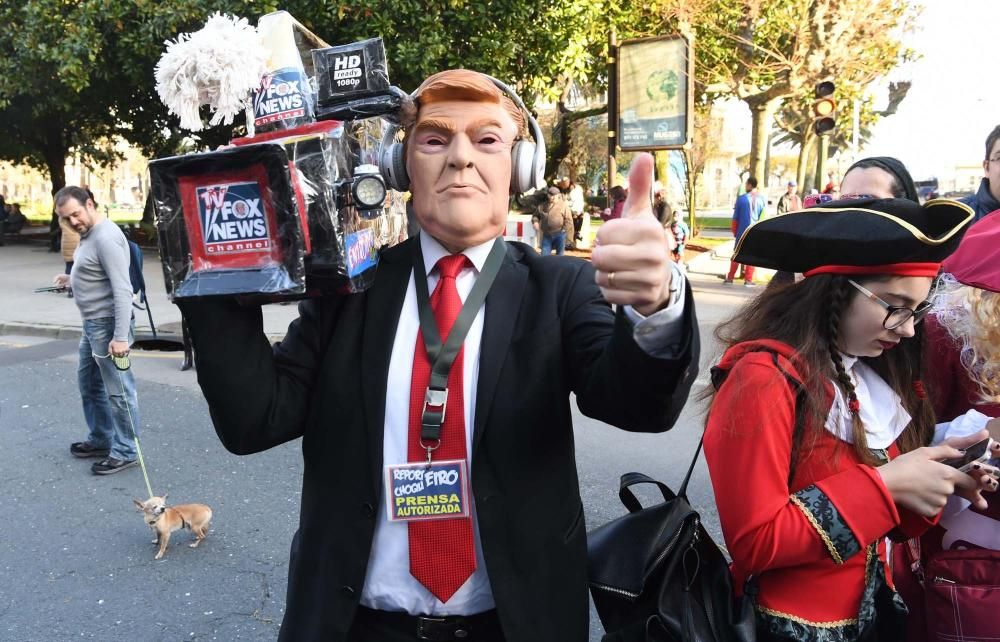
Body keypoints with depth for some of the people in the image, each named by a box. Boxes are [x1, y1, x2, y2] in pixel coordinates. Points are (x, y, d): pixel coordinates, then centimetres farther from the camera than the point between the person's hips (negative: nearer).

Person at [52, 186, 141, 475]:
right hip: (92, 323, 11)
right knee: (88, 382, 21)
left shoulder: (106, 238, -21)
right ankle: (100, 439, 35)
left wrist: (121, 336, -29)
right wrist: (73, 279, 14)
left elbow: (122, 290, -26)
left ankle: (125, 452, 7)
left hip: (108, 324, -11)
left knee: (117, 389, -3)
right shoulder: (88, 234, 12)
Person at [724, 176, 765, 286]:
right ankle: (748, 280, 3)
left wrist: (734, 231, 9)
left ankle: (730, 278, 10)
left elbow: (735, 217, -1)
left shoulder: (741, 198, -5)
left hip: (742, 231, 0)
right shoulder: (761, 199, -1)